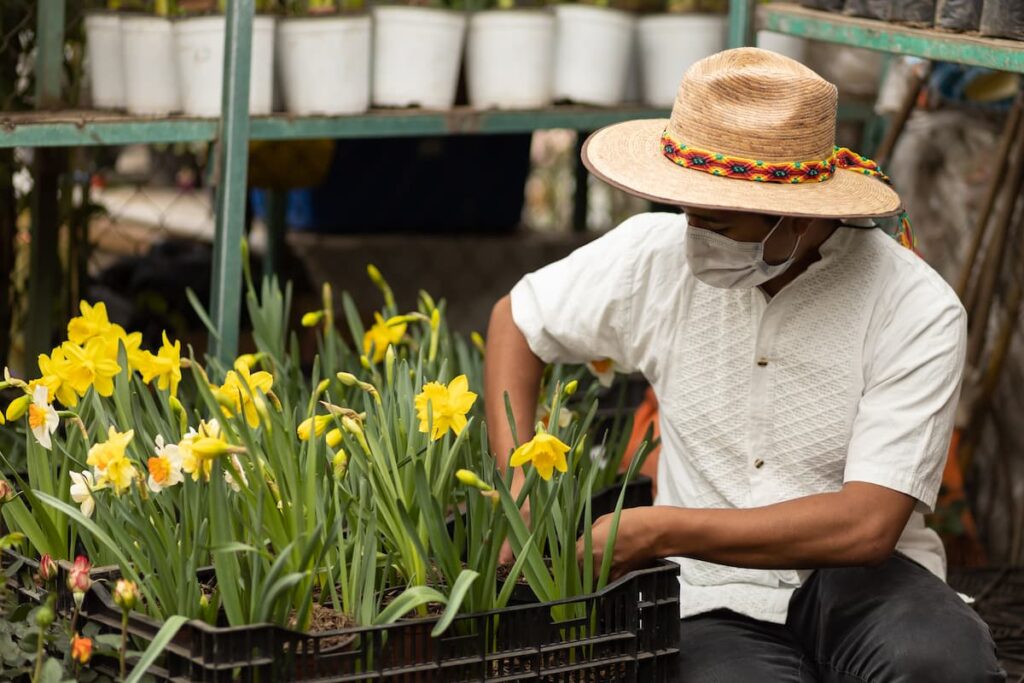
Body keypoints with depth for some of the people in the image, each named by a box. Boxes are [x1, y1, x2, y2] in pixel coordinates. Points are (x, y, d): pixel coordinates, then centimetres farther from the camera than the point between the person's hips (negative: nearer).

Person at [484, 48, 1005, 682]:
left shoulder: (919, 312, -14)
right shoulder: (658, 255, -3)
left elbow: (867, 524, -20)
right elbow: (516, 319, 16)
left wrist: (657, 532, -21)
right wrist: (516, 490, 1)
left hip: (862, 581, -1)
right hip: (720, 605, 1)